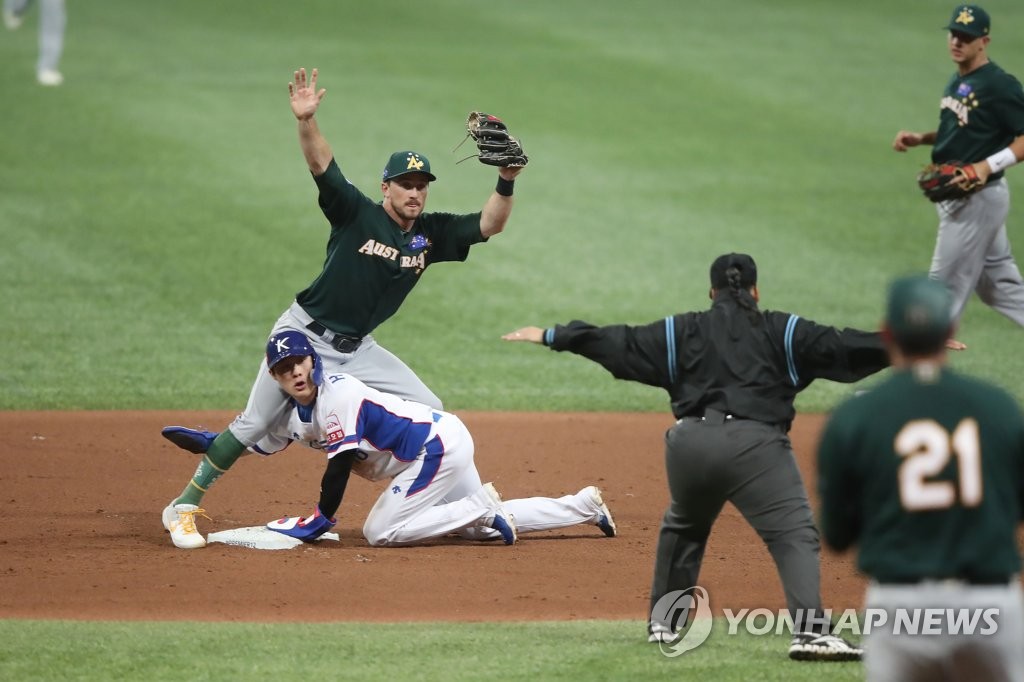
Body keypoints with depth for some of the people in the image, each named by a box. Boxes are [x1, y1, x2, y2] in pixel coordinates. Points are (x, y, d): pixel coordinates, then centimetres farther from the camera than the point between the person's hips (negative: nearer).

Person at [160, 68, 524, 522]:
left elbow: (490, 225, -6)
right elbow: (322, 165, -25)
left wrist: (506, 181, -24)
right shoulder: (357, 214, -12)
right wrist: (306, 121, -43)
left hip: (357, 349, 5)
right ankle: (187, 500, 3)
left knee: (429, 413, -2)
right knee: (254, 424, -8)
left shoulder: (431, 234, 1)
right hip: (306, 336, -5)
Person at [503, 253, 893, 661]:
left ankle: (663, 623, 33)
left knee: (684, 525, 30)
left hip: (691, 442, 3)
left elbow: (619, 344, 20)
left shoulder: (683, 332, 20)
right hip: (755, 443, -3)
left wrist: (552, 336, 28)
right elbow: (839, 348, 7)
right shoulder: (783, 332, 14)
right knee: (794, 534, -9)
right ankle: (810, 631, -28)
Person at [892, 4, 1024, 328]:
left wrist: (988, 166, -31)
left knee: (946, 286, 0)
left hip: (978, 199, -10)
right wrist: (920, 139, 8)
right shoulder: (957, 81, 11)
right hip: (955, 198, 10)